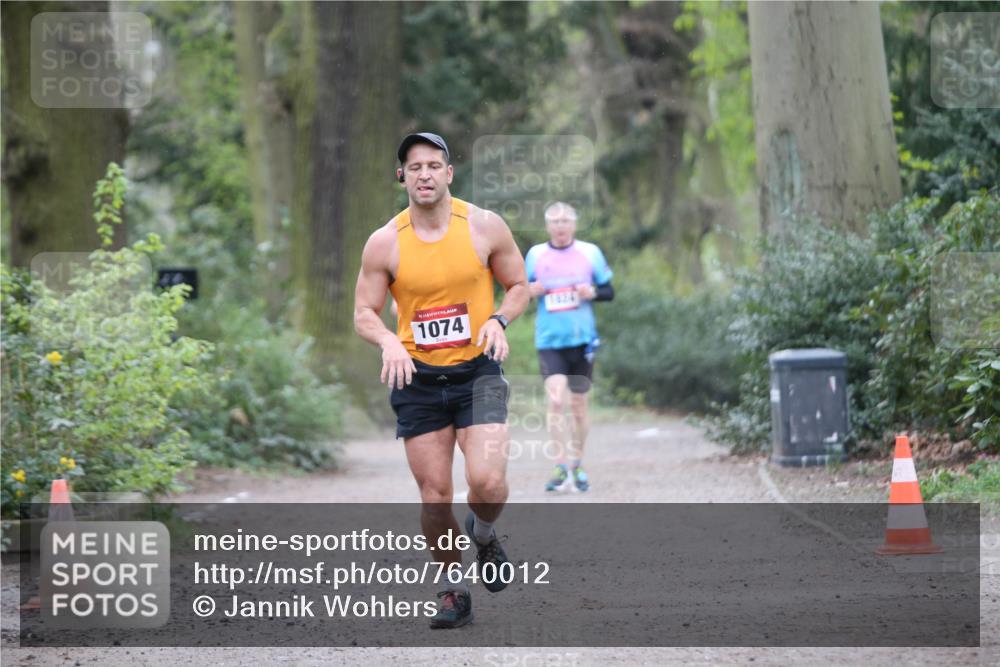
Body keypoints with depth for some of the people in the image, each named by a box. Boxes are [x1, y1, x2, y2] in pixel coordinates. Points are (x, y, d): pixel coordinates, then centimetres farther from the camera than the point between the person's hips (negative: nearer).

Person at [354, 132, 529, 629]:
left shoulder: (484, 226, -3)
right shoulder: (384, 243, -3)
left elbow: (519, 285, 9)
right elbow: (363, 313, 3)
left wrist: (499, 320, -11)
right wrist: (388, 341, -18)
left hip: (477, 371, -1)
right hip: (418, 379, 1)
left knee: (487, 481, -18)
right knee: (434, 494, 2)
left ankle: (483, 536, 17)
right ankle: (454, 591, 21)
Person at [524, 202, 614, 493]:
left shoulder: (590, 252, 4)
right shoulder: (535, 254, 4)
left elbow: (609, 291, 9)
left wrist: (593, 292, -12)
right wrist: (529, 290, -9)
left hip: (582, 339, 1)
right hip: (549, 341, -1)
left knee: (578, 405, 8)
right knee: (555, 400, -17)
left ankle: (577, 466, 25)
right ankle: (561, 469, -14)